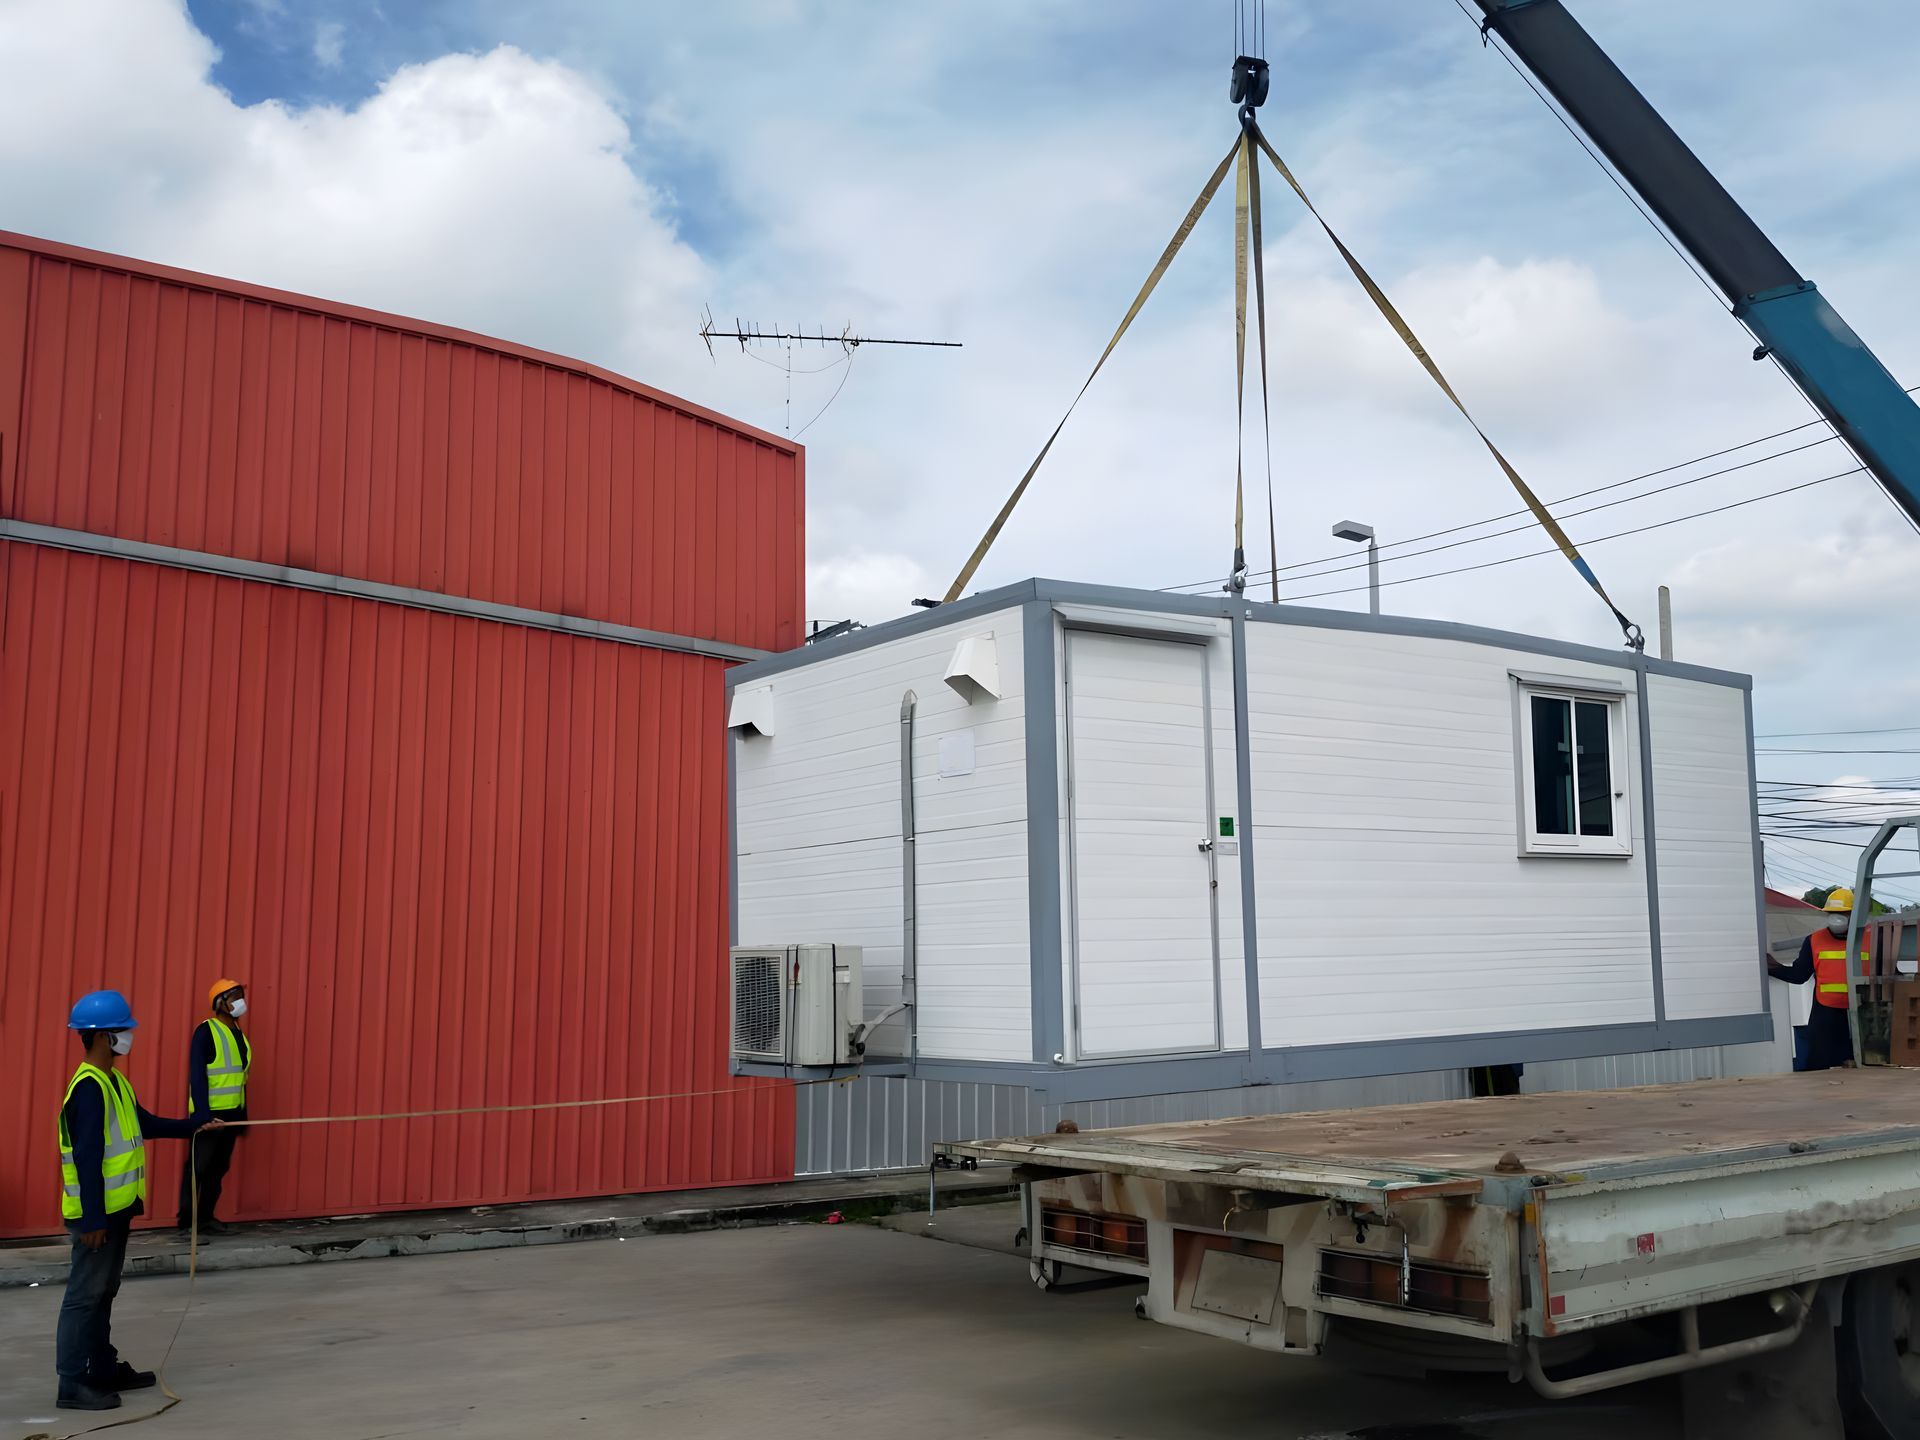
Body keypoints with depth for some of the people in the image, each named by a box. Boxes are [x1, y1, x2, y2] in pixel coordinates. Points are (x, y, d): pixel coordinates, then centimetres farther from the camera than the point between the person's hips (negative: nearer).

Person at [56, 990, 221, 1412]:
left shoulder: (115, 1081, 10)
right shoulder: (89, 1088, -20)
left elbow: (144, 1123, 22)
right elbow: (87, 1158, -23)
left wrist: (192, 1127, 20)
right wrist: (92, 1218, -24)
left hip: (117, 1207, 10)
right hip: (96, 1211, -10)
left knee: (104, 1291, 17)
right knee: (85, 1294, -4)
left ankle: (103, 1368, 26)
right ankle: (72, 1385, 2)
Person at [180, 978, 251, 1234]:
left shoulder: (239, 1034, 13)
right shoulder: (206, 1031, -11)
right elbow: (197, 1076, -16)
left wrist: (243, 1114, 14)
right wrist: (202, 1114, -22)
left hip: (231, 1113, 8)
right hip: (209, 1112, -8)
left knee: (219, 1167, 12)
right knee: (200, 1166, -2)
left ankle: (205, 1217, 20)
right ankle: (188, 1218, 7)